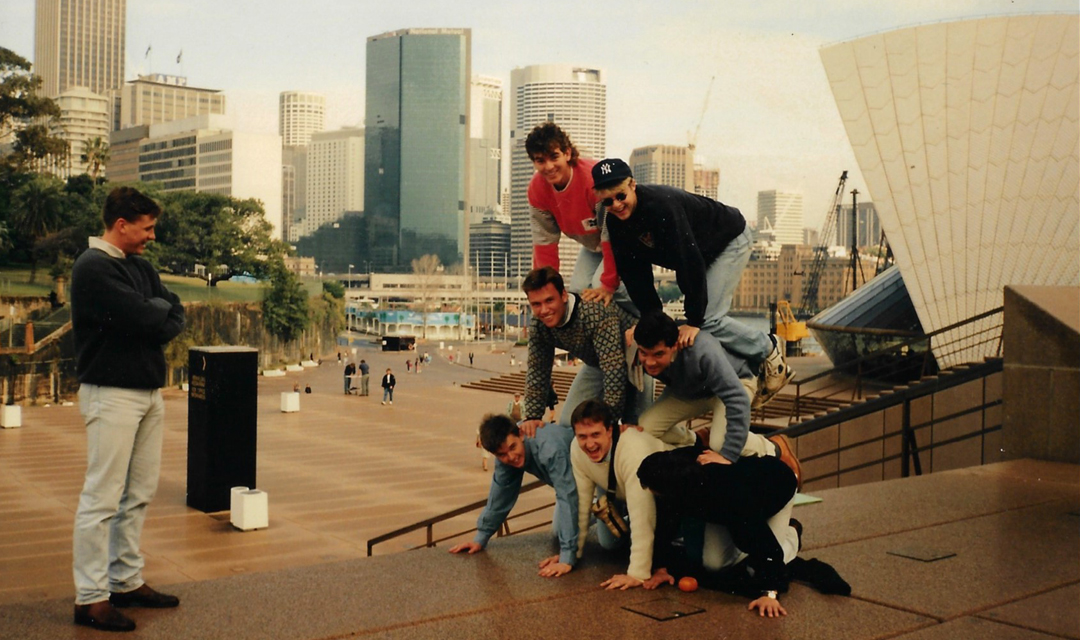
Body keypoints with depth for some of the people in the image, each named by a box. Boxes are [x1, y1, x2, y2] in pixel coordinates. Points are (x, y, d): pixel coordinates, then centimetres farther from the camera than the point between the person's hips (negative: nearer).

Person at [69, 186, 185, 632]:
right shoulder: (93, 268, -12)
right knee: (102, 497, -5)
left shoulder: (140, 268, 15)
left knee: (139, 494, 12)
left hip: (149, 392, 9)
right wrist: (159, 309, -1)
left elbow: (176, 315, 8)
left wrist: (151, 316, -11)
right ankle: (91, 598, 0)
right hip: (112, 394, -9)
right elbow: (140, 318, -21)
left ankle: (127, 580, 21)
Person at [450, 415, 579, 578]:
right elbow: (500, 495, -9)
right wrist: (480, 538, -7)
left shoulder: (550, 450, -43)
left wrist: (567, 558, -49)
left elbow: (567, 499, -46)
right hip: (567, 478, 6)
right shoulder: (506, 456, -21)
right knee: (558, 533, 12)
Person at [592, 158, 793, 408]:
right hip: (703, 252, 8)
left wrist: (694, 320, -33)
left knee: (707, 318, -17)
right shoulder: (615, 223, -13)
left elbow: (690, 262, -37)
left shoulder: (661, 205, -38)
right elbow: (634, 273, -7)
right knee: (698, 314, 2)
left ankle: (768, 352, 2)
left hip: (731, 241, -8)